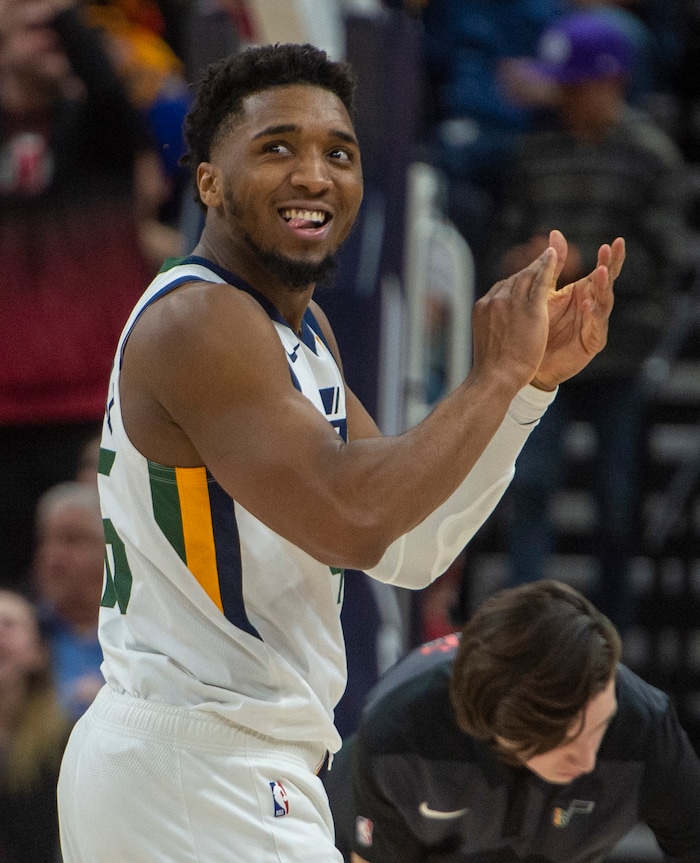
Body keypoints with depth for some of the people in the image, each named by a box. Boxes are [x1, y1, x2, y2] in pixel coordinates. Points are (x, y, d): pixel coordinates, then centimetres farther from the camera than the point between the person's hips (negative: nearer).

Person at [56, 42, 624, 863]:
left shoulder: (302, 326, 14)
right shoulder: (195, 323, -16)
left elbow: (408, 549, 13)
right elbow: (349, 519, -27)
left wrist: (534, 379, 5)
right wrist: (496, 373, -17)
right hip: (192, 772, -10)